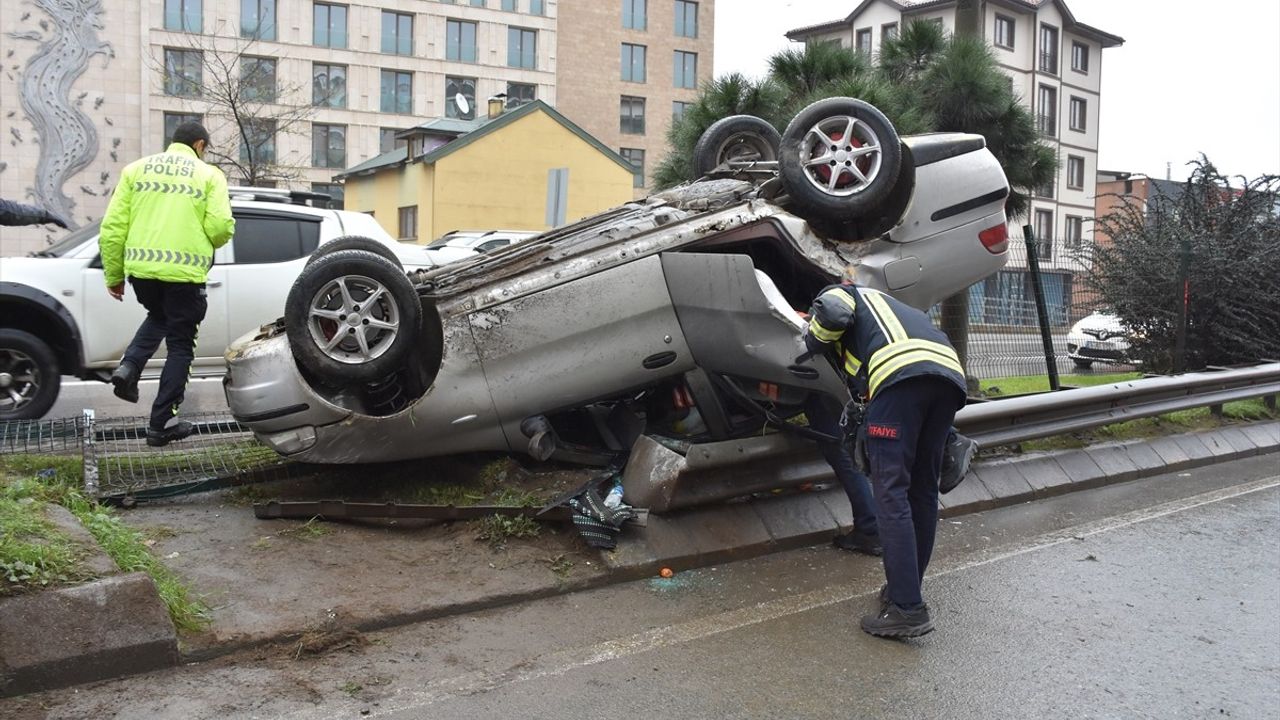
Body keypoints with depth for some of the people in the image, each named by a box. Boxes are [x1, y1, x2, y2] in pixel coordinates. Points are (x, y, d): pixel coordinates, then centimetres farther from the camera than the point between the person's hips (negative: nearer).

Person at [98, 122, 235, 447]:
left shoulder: (136, 169, 12)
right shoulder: (209, 174, 4)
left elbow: (112, 227, 6)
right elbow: (221, 225, -10)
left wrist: (113, 275, 14)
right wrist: (208, 245, 14)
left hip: (141, 268, 4)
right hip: (184, 272, -4)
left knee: (158, 317, 33)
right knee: (180, 346, 10)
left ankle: (129, 367, 9)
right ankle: (161, 424, 11)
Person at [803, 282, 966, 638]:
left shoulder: (837, 293, 24)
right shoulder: (890, 306, 43)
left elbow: (833, 312, 0)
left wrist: (814, 341, 18)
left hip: (901, 371, -7)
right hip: (950, 373, 7)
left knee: (891, 492, -7)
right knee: (923, 491, 15)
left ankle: (907, 608, -12)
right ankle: (904, 589, 22)